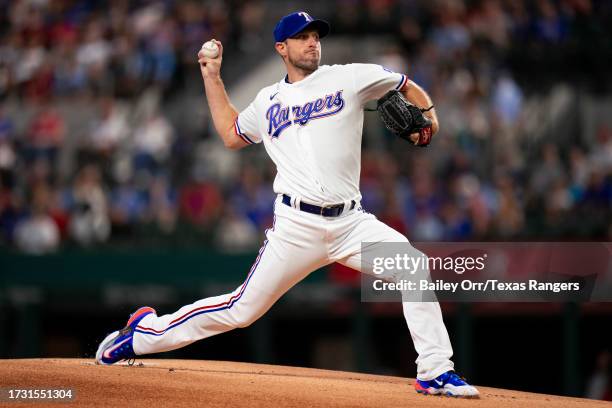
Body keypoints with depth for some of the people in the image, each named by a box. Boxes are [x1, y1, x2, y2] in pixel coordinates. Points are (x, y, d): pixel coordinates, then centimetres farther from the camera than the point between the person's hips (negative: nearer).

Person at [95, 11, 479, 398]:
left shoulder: (348, 78, 5)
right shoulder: (269, 100, 14)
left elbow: (408, 87, 14)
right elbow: (231, 134, 28)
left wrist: (428, 116, -5)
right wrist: (212, 77, 26)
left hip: (350, 221, 0)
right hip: (296, 226, 0)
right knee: (242, 309, -1)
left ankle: (435, 373, -12)